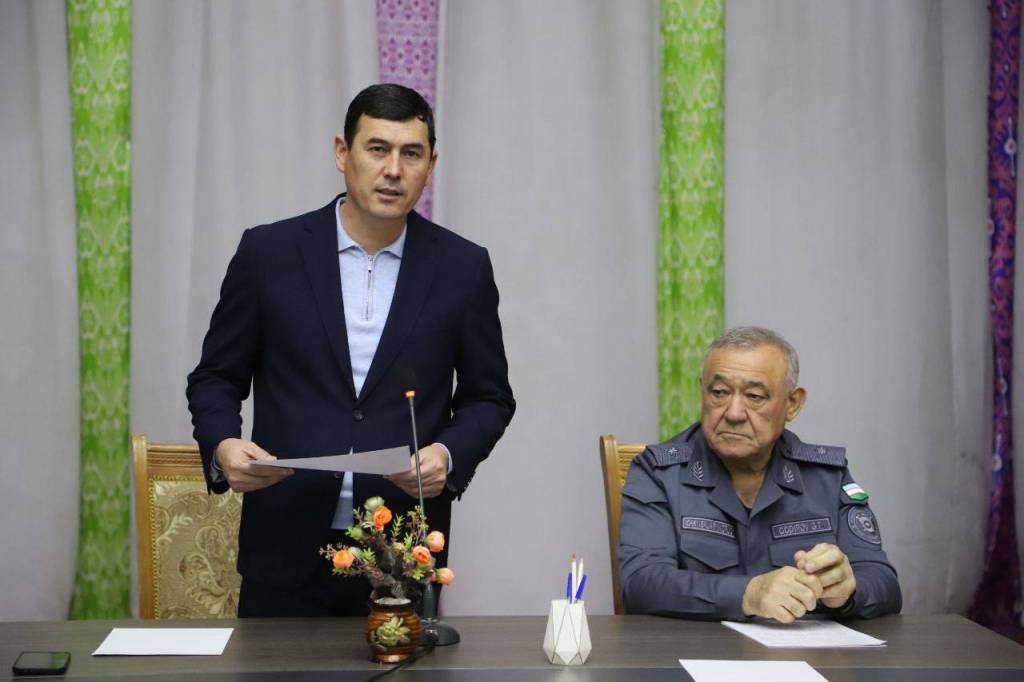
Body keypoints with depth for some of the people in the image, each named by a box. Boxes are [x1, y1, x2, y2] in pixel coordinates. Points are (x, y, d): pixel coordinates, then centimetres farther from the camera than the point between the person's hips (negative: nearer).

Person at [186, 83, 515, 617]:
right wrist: (222, 446, -15)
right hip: (287, 548, 0)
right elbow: (215, 379, 6)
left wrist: (449, 454, -13)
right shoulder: (269, 252, -1)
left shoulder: (463, 268, 0)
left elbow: (488, 397, 7)